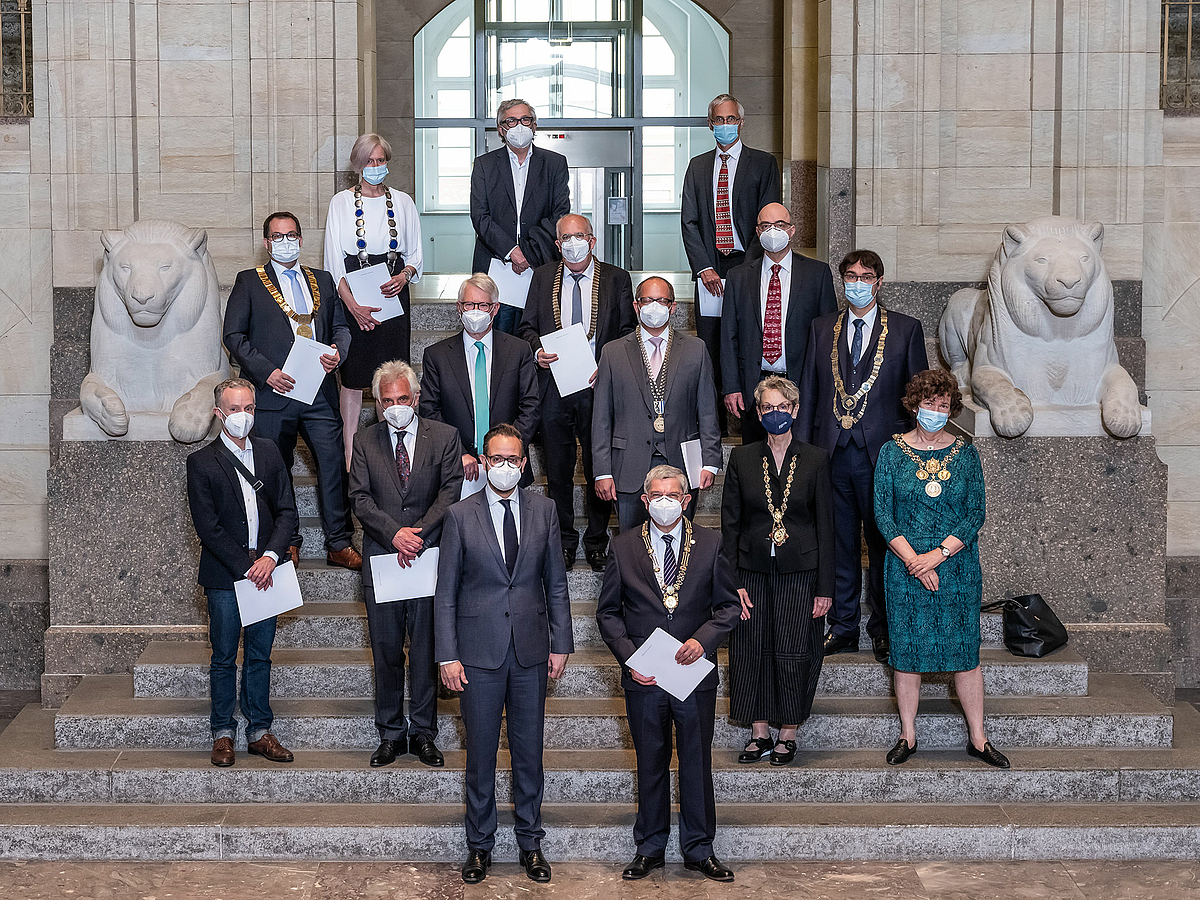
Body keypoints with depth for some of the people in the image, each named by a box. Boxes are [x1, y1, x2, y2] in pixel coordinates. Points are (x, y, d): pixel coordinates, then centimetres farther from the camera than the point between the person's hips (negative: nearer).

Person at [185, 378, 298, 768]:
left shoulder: (269, 452, 9)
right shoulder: (201, 462, -4)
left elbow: (287, 511, 6)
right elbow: (207, 526, -9)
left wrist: (271, 555, -10)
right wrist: (245, 568, -13)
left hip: (264, 570, 3)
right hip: (225, 575, -3)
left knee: (260, 655, 9)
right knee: (224, 658, 4)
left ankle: (259, 732, 16)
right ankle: (223, 733, 14)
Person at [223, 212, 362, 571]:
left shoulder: (322, 281, 18)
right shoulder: (249, 282, 6)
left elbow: (341, 326, 19)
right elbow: (233, 335, 0)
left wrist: (338, 351, -4)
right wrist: (267, 371, -11)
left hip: (320, 392, 2)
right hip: (274, 390, -2)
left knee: (334, 462, -4)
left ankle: (339, 544, 3)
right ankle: (288, 543, 17)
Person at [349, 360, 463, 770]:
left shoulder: (444, 437, 4)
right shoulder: (365, 442, 7)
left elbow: (450, 493, -4)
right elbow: (360, 498, -1)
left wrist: (418, 535, -15)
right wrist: (394, 533, -16)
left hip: (429, 556, -1)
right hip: (381, 559, 1)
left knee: (425, 650, 3)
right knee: (386, 652, 6)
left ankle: (423, 733, 13)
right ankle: (390, 734, 16)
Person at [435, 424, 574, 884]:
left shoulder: (543, 510, 3)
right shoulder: (460, 516, -3)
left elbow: (556, 582, 8)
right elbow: (445, 592, -2)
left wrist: (560, 643, 3)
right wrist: (448, 656, -6)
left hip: (531, 653, 2)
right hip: (479, 654, -2)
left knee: (529, 751, 9)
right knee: (481, 754, 6)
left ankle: (530, 842, 21)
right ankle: (479, 845, 18)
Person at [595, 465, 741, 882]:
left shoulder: (709, 543, 1)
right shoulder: (624, 546, 1)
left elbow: (729, 605, 5)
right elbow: (607, 612, 5)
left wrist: (702, 639, -13)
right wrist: (628, 657, -9)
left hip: (695, 674, 0)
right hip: (643, 676, 0)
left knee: (697, 763, 7)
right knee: (650, 765, 10)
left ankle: (699, 849, 21)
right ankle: (650, 848, 23)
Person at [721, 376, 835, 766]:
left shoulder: (815, 460, 0)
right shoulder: (742, 459, 4)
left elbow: (825, 526, 1)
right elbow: (730, 523, 4)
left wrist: (825, 587, -4)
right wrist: (732, 582, -4)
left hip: (799, 572, -2)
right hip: (753, 569, 2)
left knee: (792, 653, -2)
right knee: (751, 651, 3)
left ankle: (788, 735, 11)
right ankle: (759, 734, 15)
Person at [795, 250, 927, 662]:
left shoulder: (906, 330, 4)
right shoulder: (822, 328, 12)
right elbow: (808, 391, 12)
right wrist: (802, 447, 6)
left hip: (882, 453, -2)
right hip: (832, 453, 2)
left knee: (883, 543, 2)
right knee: (839, 543, 8)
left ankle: (884, 631, 12)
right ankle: (843, 628, 18)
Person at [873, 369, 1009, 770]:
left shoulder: (965, 454, 4)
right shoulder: (892, 451, 1)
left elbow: (976, 515, 0)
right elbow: (882, 514, -3)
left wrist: (939, 554, -13)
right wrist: (913, 559, -14)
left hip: (957, 567, 0)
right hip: (905, 567, 0)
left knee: (966, 651, 2)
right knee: (906, 651, 4)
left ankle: (977, 738, 11)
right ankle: (907, 736, 16)